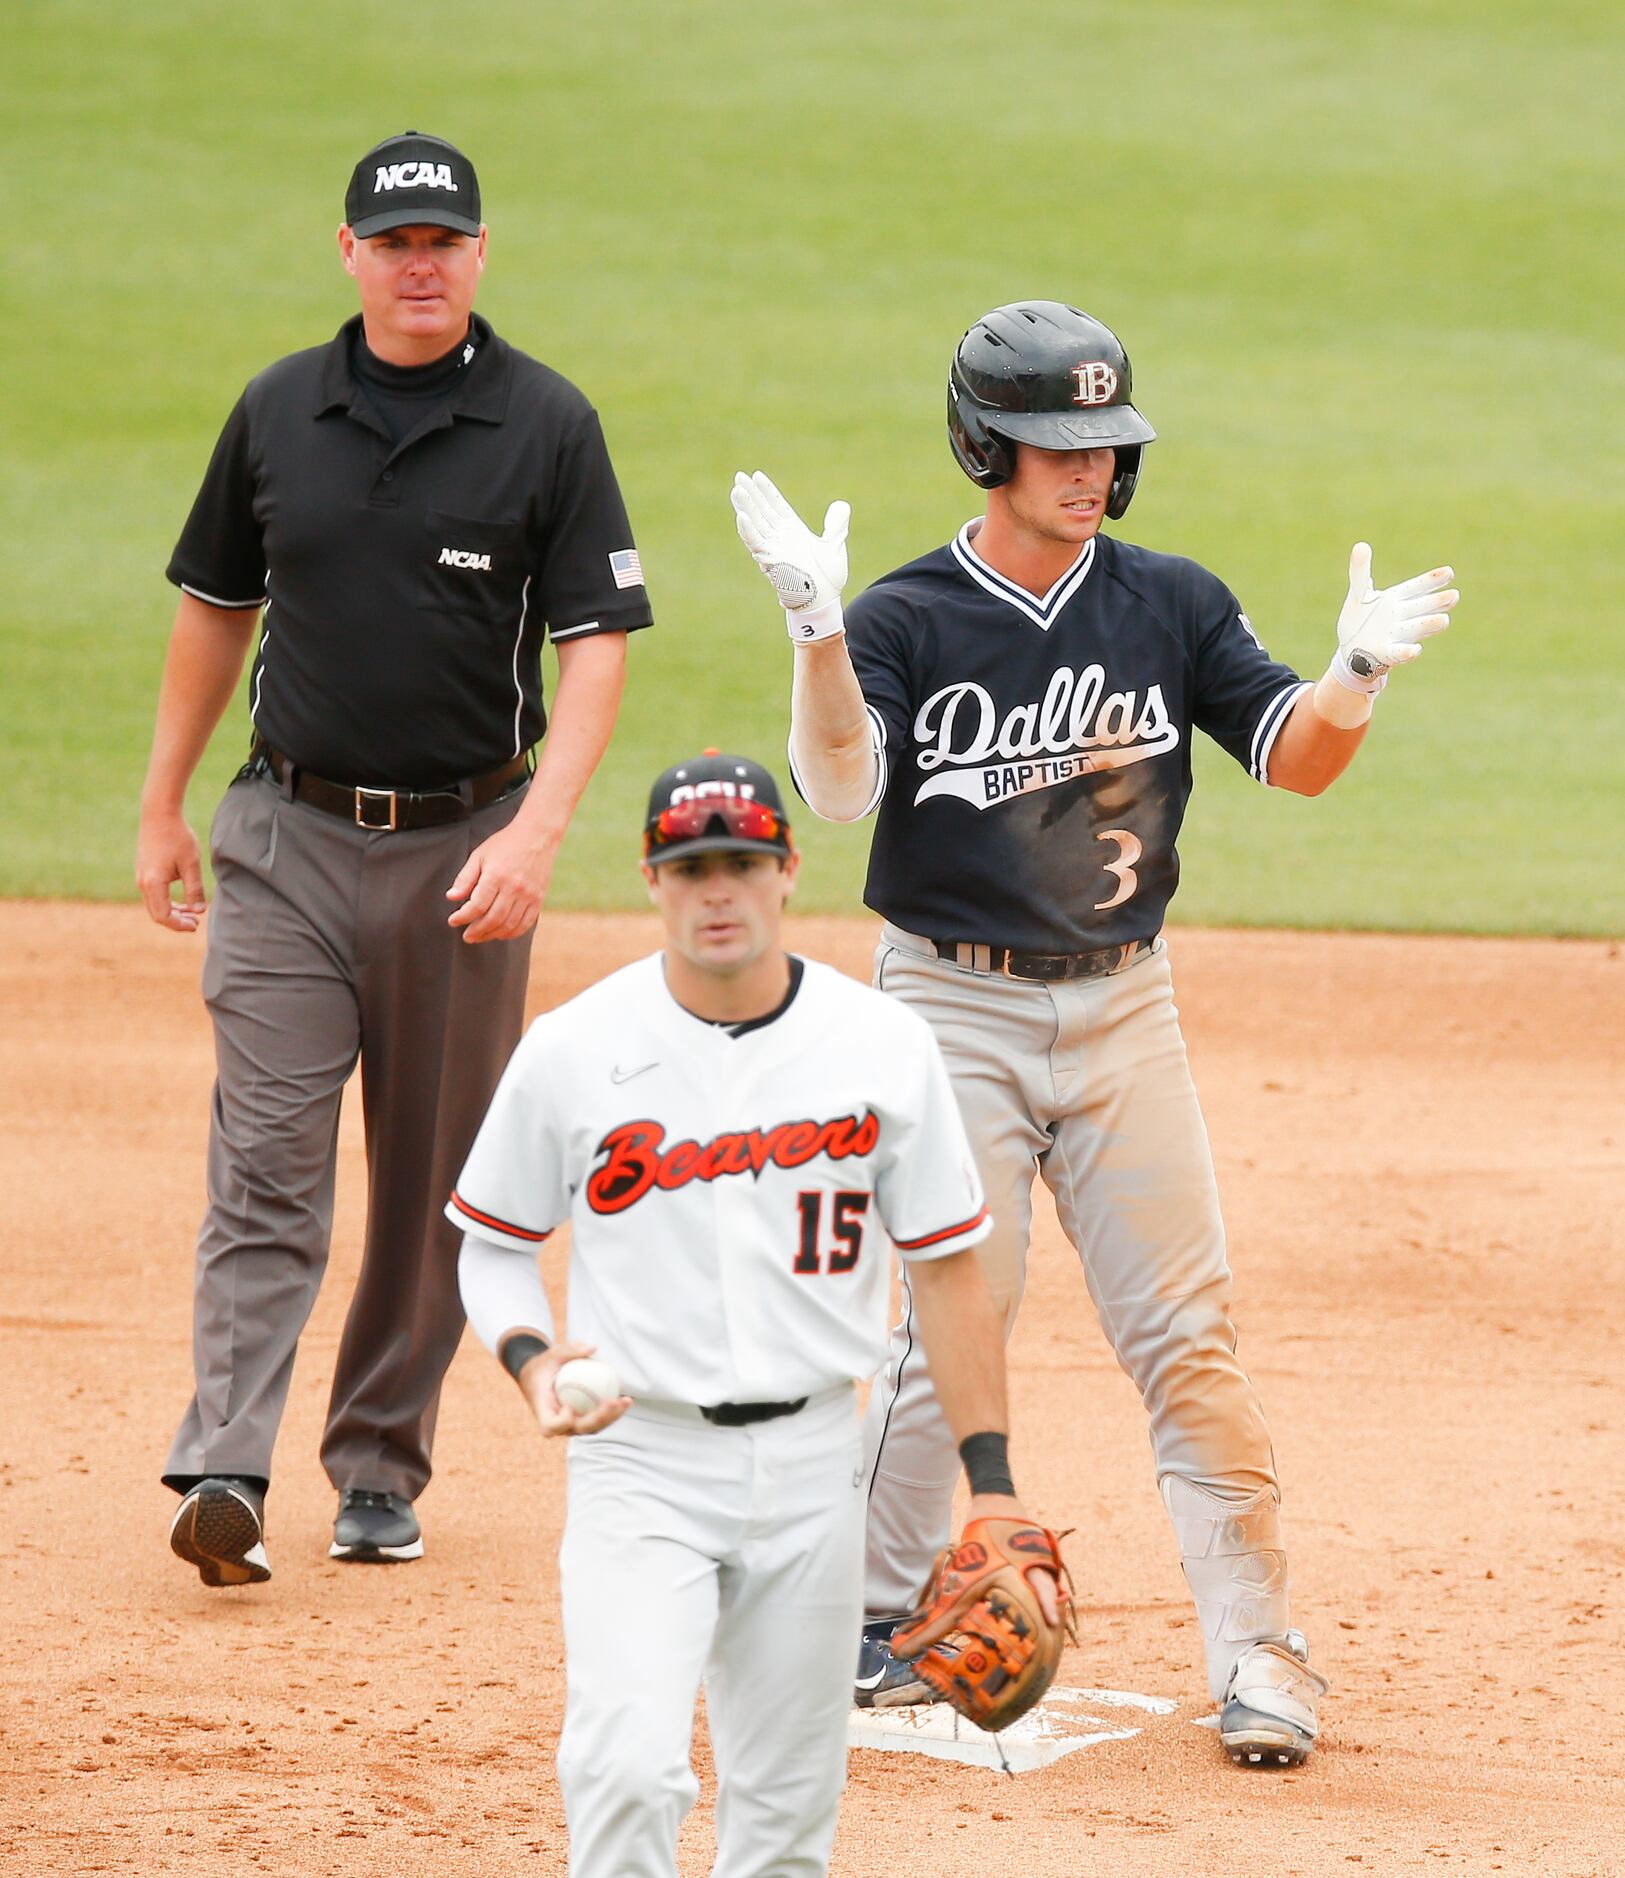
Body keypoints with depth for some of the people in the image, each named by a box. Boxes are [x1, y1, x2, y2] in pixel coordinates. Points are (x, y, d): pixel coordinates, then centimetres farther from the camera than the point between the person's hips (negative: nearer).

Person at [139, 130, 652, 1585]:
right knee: (266, 1165, -9)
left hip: (467, 850, -1)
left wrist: (536, 832, -20)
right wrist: (164, 807, 14)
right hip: (290, 834, 1)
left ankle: (380, 1469, 18)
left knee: (435, 1183, 7)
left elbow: (595, 645, -7)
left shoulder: (548, 425, -3)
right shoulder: (278, 412, 5)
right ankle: (222, 1475, -16)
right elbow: (216, 608, 16)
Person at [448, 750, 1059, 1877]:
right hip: (640, 1458, -2)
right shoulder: (573, 1052, -3)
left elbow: (946, 1268, 5)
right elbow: (494, 1241, 9)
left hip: (811, 1464, 2)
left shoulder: (881, 1045, 0)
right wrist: (534, 1365, -11)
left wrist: (991, 1487, 0)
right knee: (630, 1768, -20)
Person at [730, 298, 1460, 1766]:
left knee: (1187, 1333, -1)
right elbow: (840, 789, -20)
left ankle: (1257, 1651, 1)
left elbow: (1299, 758, -1)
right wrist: (818, 629, -35)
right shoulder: (907, 622, -5)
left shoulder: (1171, 604, 4)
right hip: (956, 1009, -2)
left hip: (1123, 1006, 2)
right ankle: (881, 1623, 14)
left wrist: (1358, 674, -22)